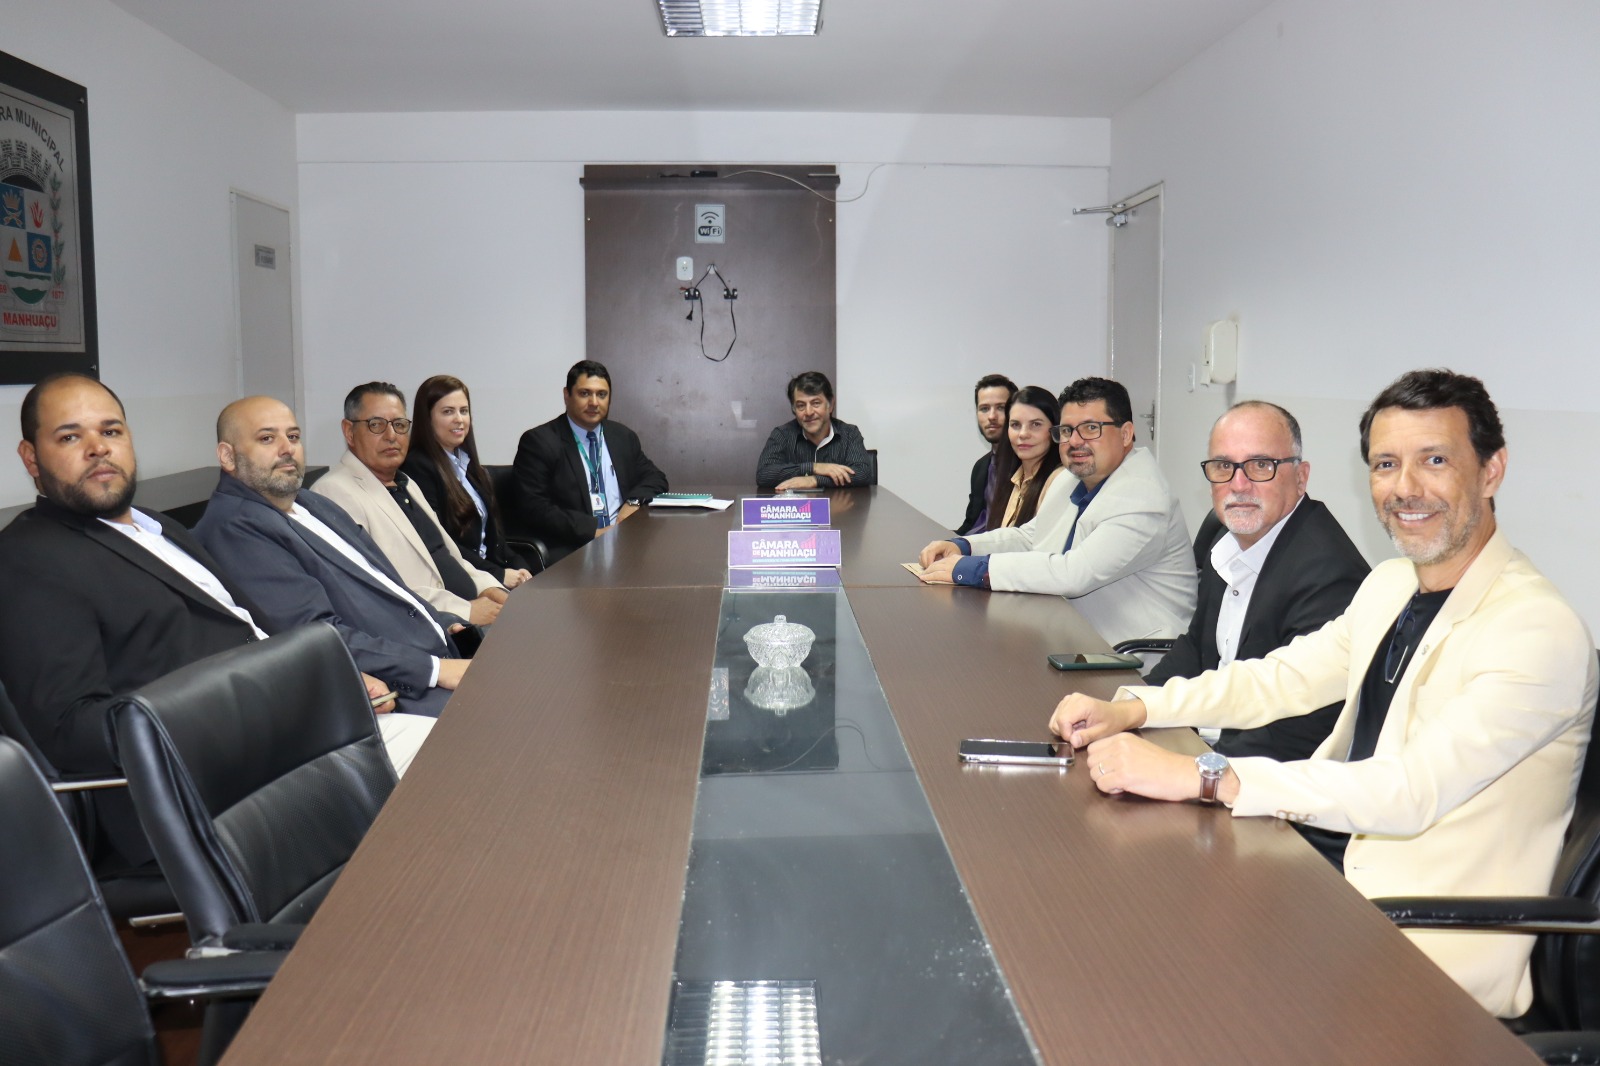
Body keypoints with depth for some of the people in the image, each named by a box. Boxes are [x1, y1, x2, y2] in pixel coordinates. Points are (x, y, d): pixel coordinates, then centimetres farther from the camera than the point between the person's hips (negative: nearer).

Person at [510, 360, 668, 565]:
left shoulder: (624, 437, 16)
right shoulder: (538, 441, -1)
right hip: (569, 549, -6)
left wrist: (634, 501, -2)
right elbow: (535, 508, -8)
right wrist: (593, 531, -17)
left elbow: (655, 479, 21)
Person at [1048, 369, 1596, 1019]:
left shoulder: (1540, 630, -21)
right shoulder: (1389, 586, 6)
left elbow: (1412, 792, -30)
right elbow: (1279, 678, 11)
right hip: (1348, 873, 7)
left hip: (1439, 956, -7)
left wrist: (1198, 776, -35)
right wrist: (1128, 710, -5)